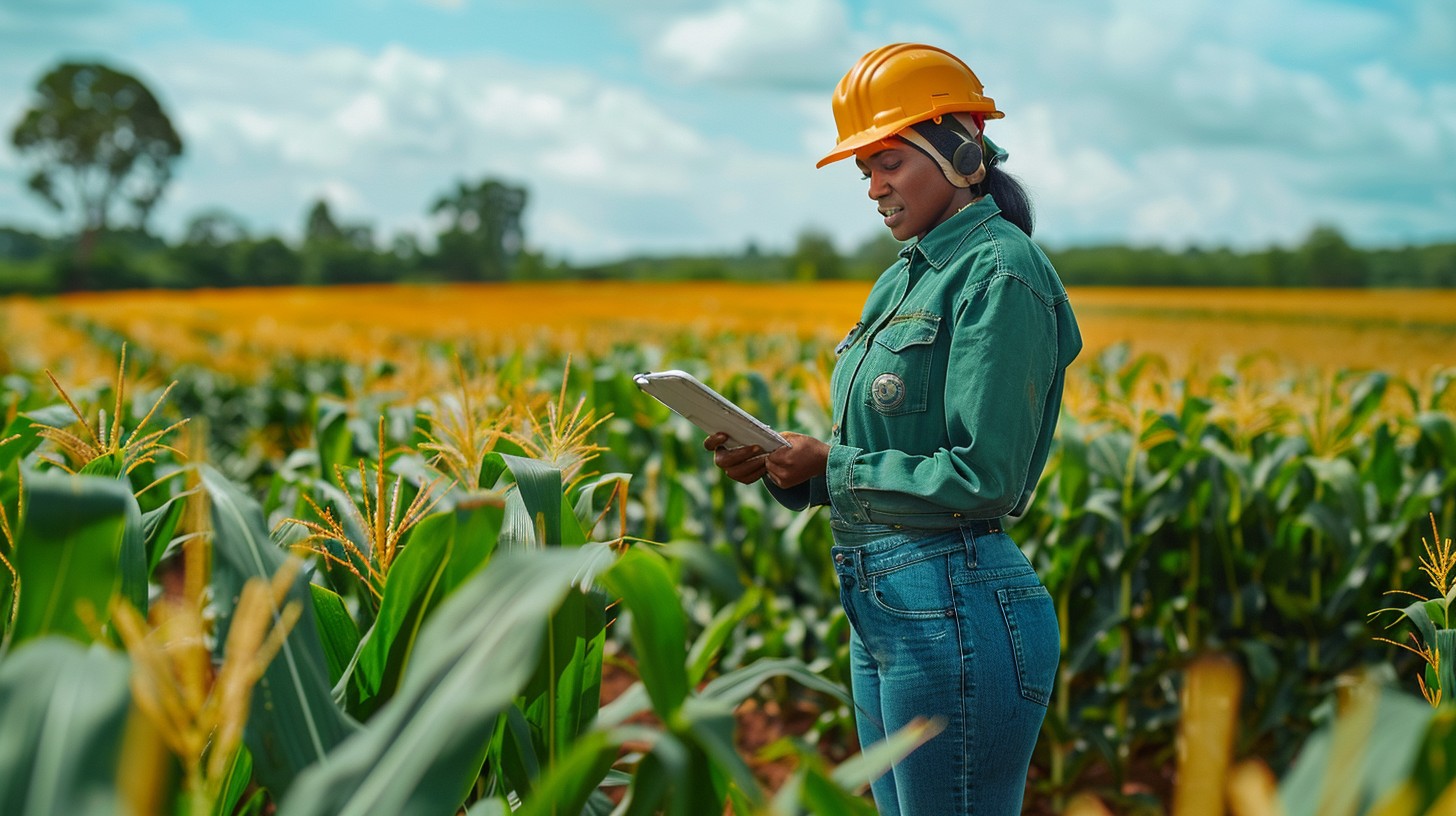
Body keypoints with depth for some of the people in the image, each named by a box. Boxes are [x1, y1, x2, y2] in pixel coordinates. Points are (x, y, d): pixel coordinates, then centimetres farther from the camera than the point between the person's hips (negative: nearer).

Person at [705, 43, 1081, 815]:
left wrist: (830, 463, -13)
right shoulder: (904, 278, 15)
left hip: (955, 611, -10)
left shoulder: (998, 274, -14)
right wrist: (779, 464, 0)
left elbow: (983, 479, -20)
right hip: (878, 607, 10)